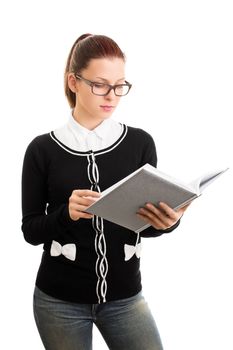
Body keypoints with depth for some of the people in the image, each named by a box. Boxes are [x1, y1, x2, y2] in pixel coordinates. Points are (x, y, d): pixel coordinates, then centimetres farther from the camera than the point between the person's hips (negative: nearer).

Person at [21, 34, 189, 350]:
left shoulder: (140, 143, -3)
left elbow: (145, 223, 1)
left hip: (125, 296, 1)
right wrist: (67, 213, -23)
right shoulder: (42, 149, -5)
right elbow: (31, 230, -3)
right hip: (59, 300, -1)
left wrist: (168, 220, -22)